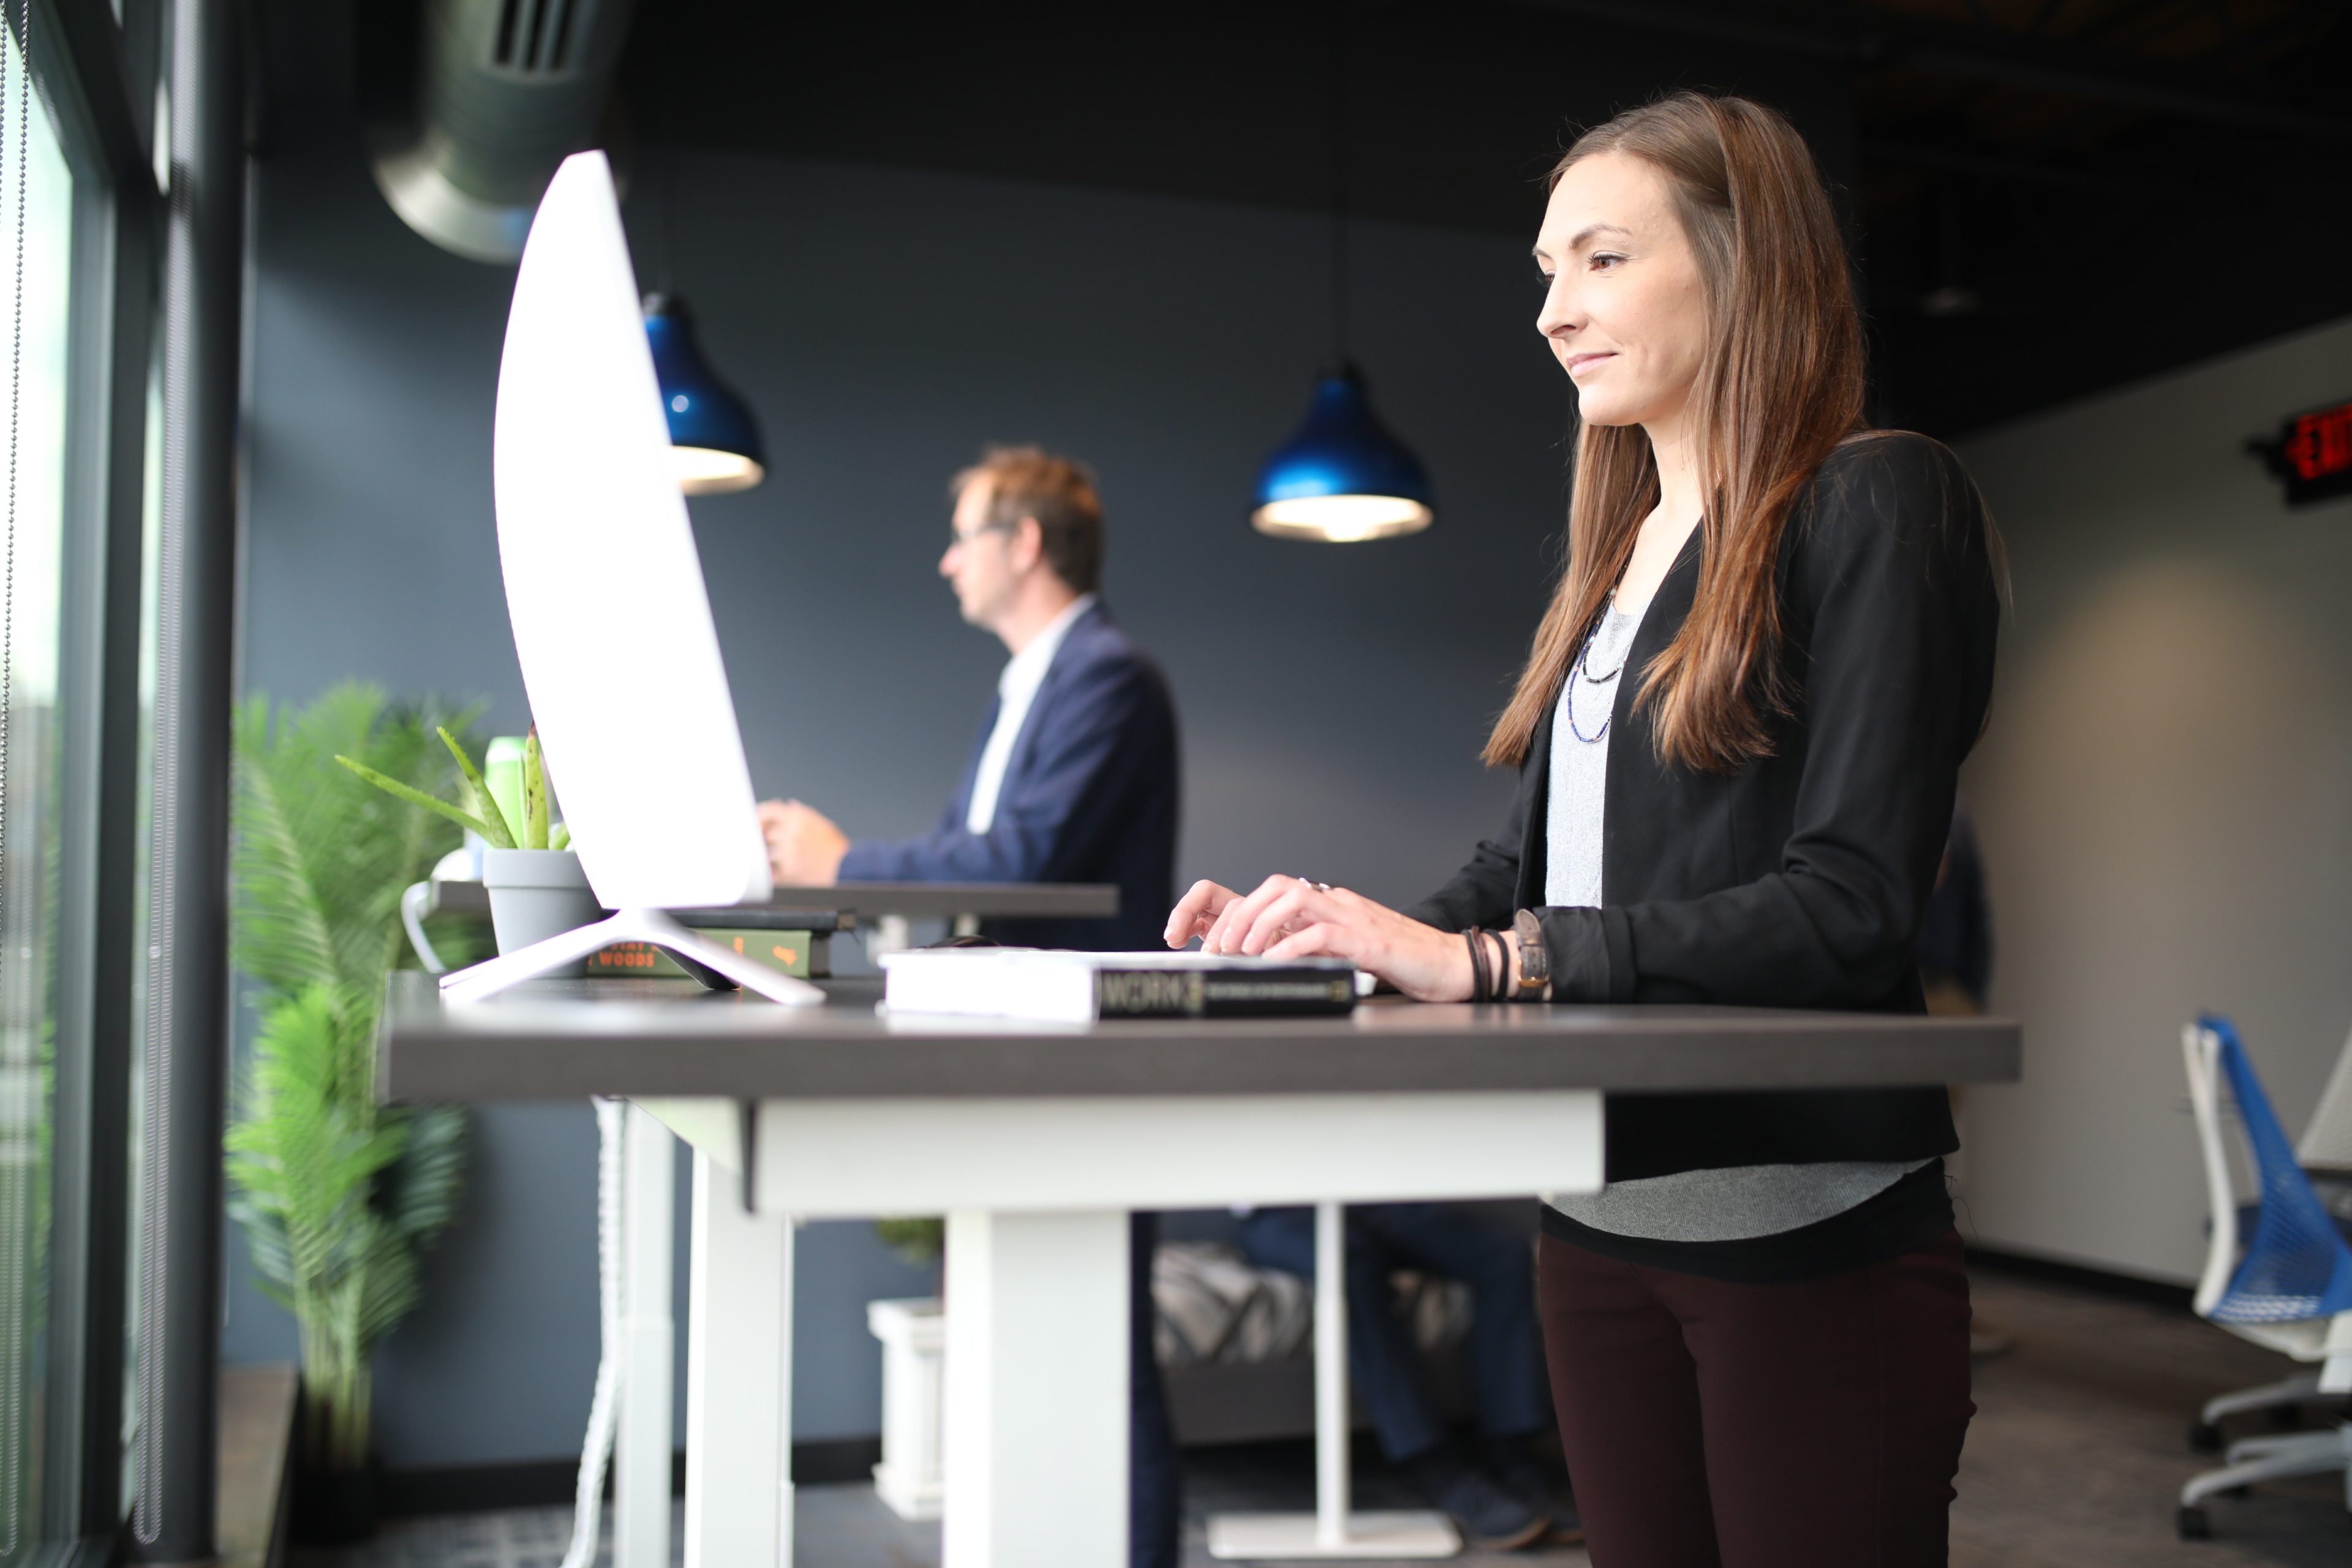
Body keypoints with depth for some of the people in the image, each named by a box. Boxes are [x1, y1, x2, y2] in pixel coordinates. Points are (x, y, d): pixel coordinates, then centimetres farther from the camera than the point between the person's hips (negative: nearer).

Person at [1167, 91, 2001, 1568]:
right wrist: (1344, 934, -4)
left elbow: (1849, 906, -18)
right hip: (1602, 1221, 7)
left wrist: (1482, 958, -25)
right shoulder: (1623, 552, 15)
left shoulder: (1876, 503, -7)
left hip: (1807, 1234, -7)